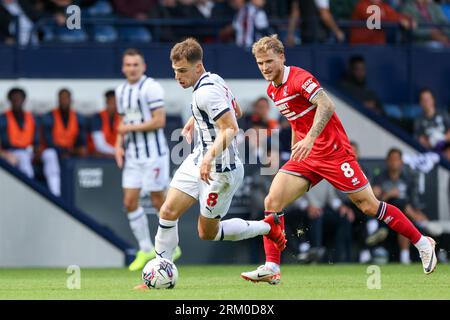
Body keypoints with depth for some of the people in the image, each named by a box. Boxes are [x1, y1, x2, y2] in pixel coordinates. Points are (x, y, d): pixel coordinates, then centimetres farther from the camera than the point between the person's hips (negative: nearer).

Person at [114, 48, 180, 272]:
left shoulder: (151, 88, -11)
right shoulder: (121, 91, 12)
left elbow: (159, 121, -17)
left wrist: (131, 128, -13)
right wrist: (119, 145, 6)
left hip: (153, 152, -7)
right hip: (132, 155, 7)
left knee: (158, 201, -1)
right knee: (130, 202, 0)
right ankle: (145, 249, 11)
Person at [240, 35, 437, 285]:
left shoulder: (298, 77, -15)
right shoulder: (273, 90, 11)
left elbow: (326, 105, -28)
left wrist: (310, 138, -37)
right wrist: (296, 149, 24)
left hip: (333, 152, -8)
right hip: (306, 157, 8)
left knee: (368, 206, -4)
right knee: (272, 203, -8)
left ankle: (423, 243, 11)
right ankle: (271, 268, -8)